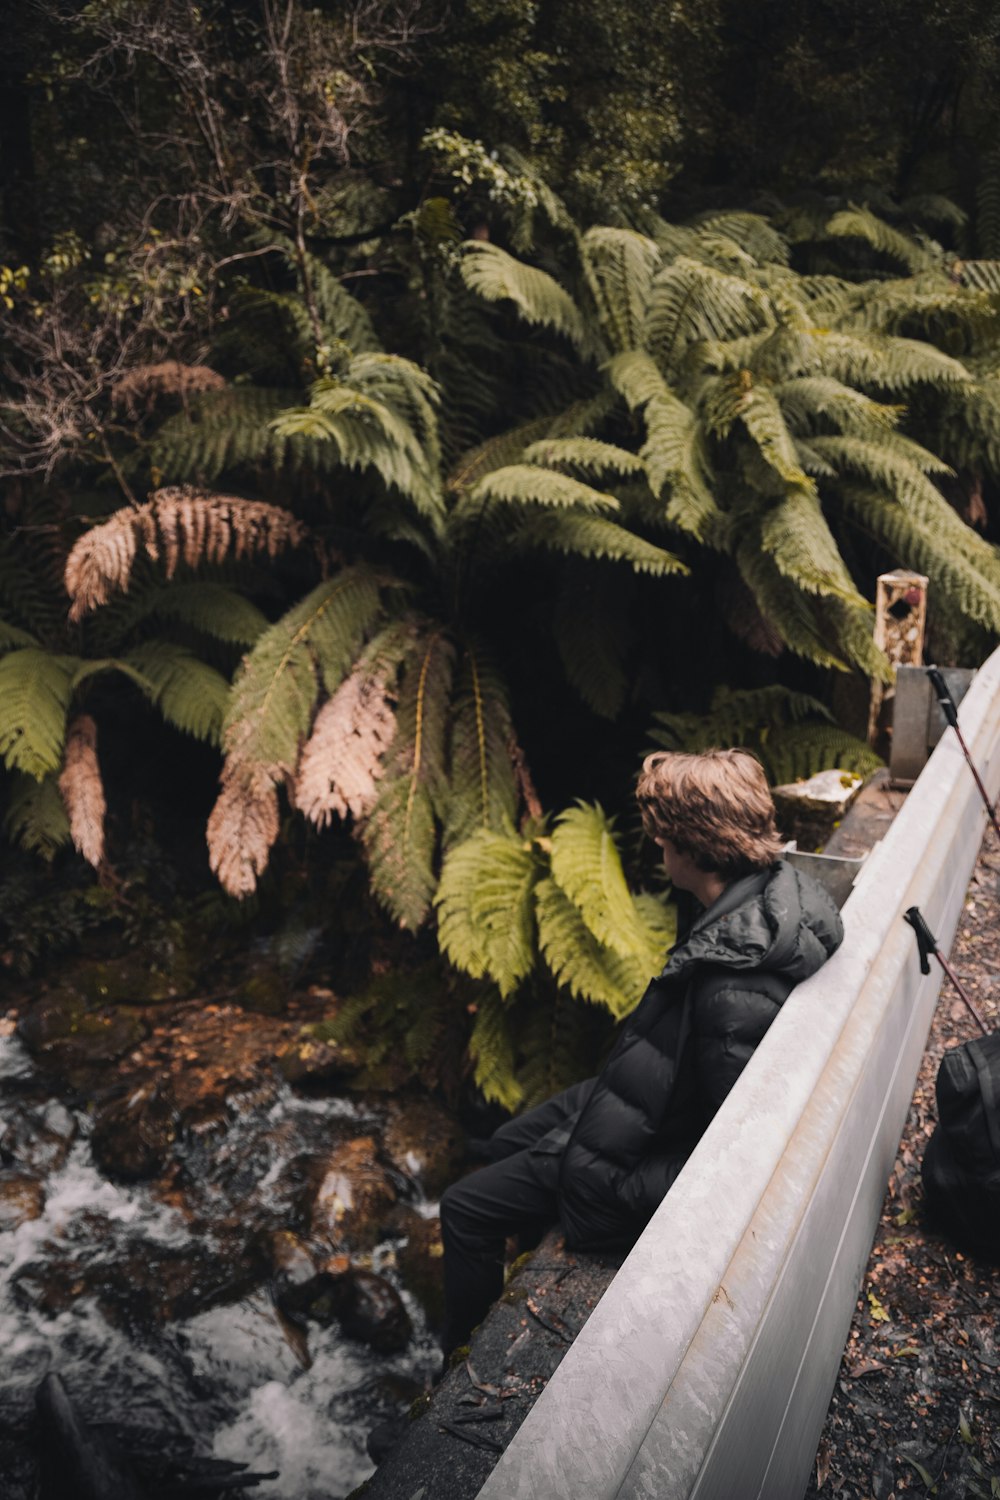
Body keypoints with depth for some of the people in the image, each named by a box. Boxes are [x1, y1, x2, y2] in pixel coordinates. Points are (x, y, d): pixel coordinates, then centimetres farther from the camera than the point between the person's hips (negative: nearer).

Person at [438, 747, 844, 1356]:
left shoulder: (735, 998, -39)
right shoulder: (775, 882, -12)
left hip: (636, 1159, -9)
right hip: (641, 1093, 9)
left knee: (465, 1209, 3)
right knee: (506, 1144, 27)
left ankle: (457, 1347, 30)